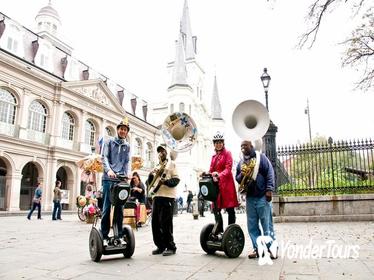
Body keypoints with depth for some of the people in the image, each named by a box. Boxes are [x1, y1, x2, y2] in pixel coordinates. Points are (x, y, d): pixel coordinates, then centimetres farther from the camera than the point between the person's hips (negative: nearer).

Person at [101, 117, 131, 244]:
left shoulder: (127, 146, 17)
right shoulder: (109, 142, 9)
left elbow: (127, 162, 11)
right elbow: (104, 157, -3)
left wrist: (125, 175, -5)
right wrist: (109, 170, -20)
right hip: (109, 178, -3)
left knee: (120, 208, 5)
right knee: (107, 207, -3)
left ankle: (119, 235, 11)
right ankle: (104, 236, 3)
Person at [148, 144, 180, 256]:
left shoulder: (172, 164, 6)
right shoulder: (156, 167, 23)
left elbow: (176, 179, -4)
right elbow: (150, 183, 19)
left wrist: (166, 181, -20)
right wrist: (151, 175, 0)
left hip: (168, 196, -6)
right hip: (156, 196, 6)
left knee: (165, 222, -8)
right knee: (155, 222, 5)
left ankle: (171, 247, 4)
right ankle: (160, 246, 17)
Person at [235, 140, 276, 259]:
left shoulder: (261, 157, 1)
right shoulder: (240, 162, 16)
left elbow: (269, 173, -5)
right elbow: (237, 178, 19)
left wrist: (269, 189, -14)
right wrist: (241, 175, -4)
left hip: (262, 196, -5)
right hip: (249, 197, 5)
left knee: (266, 224, -1)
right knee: (252, 225, 7)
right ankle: (257, 248, 16)